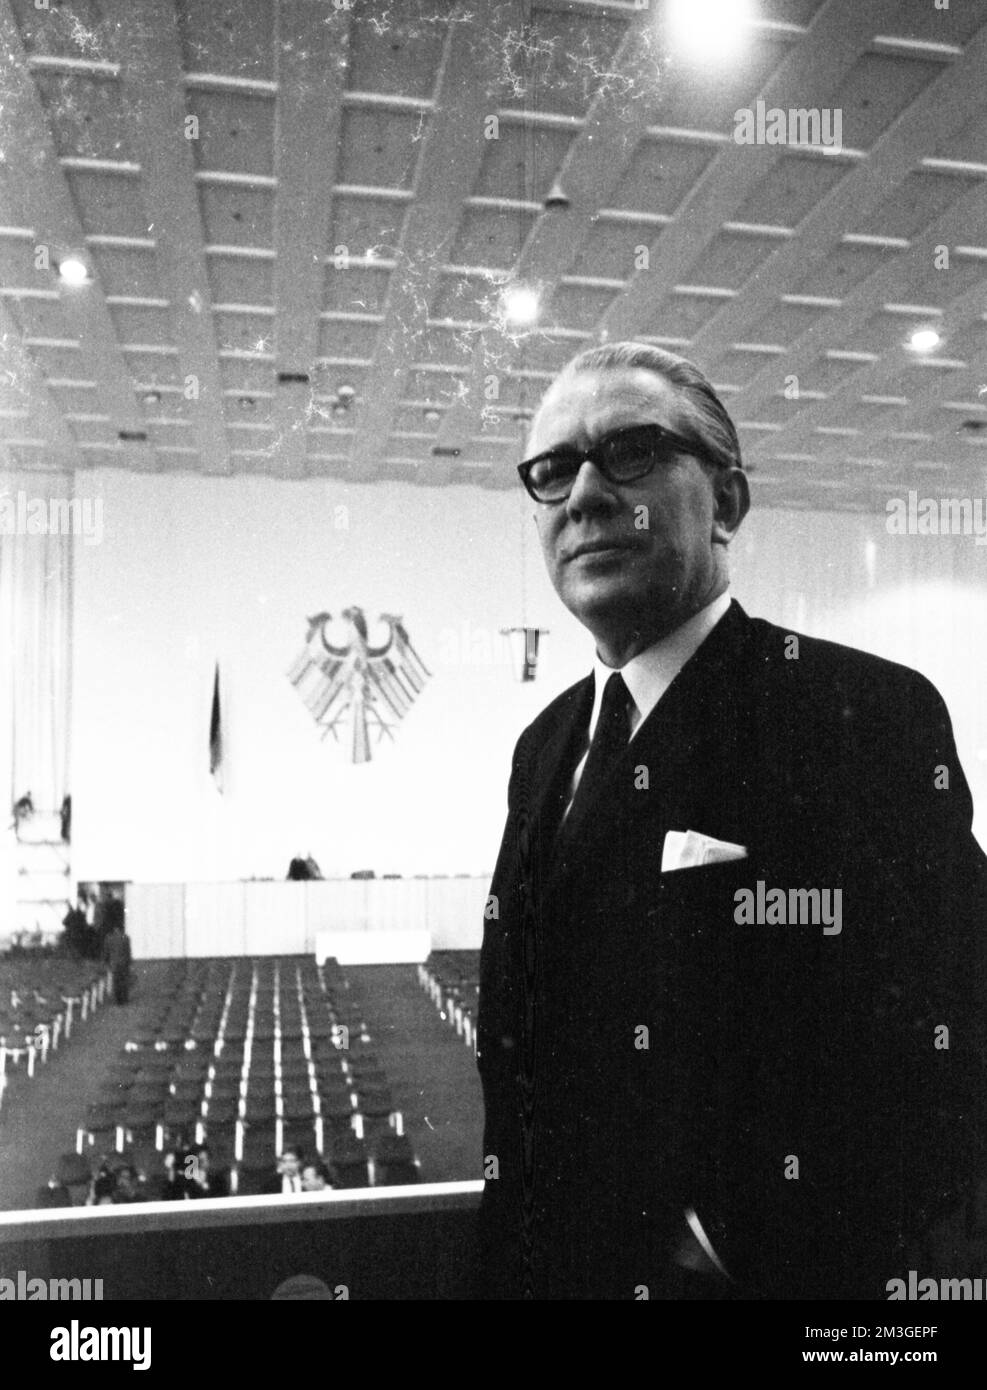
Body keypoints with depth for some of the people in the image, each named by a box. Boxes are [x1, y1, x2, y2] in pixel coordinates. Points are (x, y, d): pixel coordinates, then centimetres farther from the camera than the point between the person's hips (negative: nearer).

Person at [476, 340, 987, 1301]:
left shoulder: (871, 715, -18)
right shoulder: (545, 745, 3)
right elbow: (523, 1051, 9)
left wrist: (728, 1245, -19)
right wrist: (515, 1239, 2)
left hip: (738, 1268, -6)